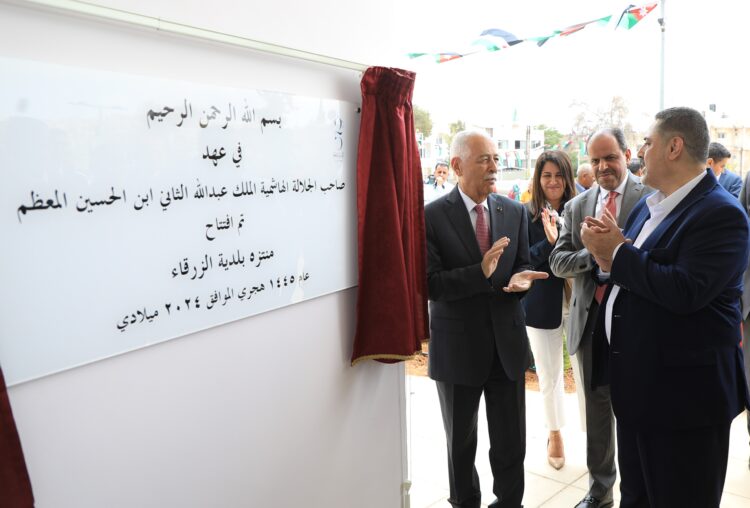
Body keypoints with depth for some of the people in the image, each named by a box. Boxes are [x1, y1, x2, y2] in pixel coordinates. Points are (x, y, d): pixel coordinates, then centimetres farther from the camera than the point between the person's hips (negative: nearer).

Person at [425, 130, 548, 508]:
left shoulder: (515, 212, 2)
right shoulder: (432, 216, -12)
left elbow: (522, 266, 7)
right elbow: (430, 284, -17)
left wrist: (520, 280, -16)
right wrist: (480, 272, -31)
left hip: (507, 344, 3)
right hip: (457, 346, -3)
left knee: (512, 441, 14)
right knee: (460, 441, 18)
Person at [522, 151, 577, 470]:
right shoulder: (526, 214, -5)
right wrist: (549, 242, -23)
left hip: (578, 301, 0)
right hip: (543, 305, 0)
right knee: (549, 377, 14)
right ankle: (555, 433, 36)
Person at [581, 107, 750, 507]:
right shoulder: (648, 206, 10)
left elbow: (685, 292, -29)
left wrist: (618, 251, -18)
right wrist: (608, 256, -9)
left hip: (682, 389, -8)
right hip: (635, 384, 8)